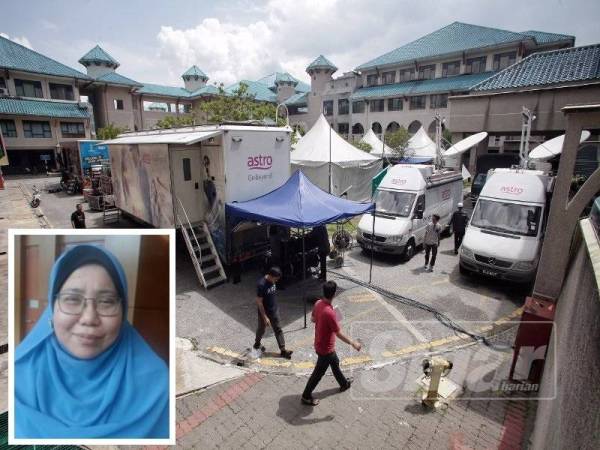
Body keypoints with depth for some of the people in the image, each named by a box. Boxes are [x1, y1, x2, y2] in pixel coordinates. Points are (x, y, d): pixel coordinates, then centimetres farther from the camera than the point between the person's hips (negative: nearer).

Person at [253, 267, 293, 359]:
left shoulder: (272, 281, -7)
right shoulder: (261, 285, -30)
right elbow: (259, 302, -25)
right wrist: (265, 317, -23)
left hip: (274, 310, 6)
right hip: (264, 312, -6)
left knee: (278, 330, 11)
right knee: (261, 329, 18)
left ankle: (283, 350, 20)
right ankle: (257, 344, 45)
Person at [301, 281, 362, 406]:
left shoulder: (318, 303, -10)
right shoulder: (329, 312, -35)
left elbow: (313, 319, 7)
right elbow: (339, 334, -25)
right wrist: (353, 343, -13)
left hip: (320, 343, 8)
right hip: (325, 349, -8)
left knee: (335, 363, 29)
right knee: (318, 373, 12)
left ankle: (344, 384, 53)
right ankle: (306, 397, 31)